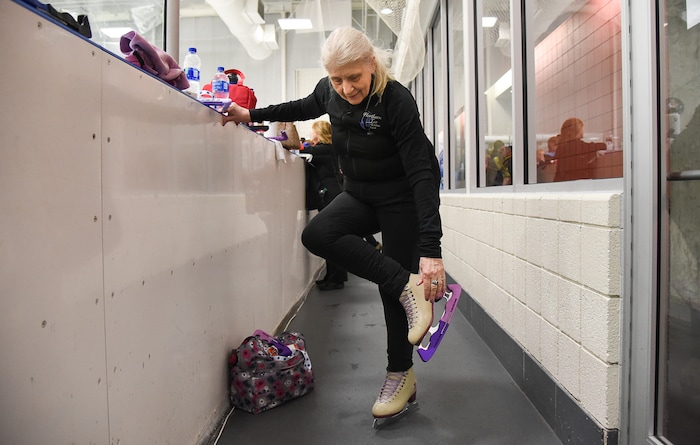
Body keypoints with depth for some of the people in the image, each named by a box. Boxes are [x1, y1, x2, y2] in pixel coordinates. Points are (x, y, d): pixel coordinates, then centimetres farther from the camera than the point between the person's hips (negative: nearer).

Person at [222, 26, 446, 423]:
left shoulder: (396, 101, -27)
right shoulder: (330, 91, -8)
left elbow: (422, 173, -32)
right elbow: (303, 108, 18)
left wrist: (431, 249, -40)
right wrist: (252, 115, 13)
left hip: (403, 200, -6)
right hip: (360, 195, 6)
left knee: (394, 286, -4)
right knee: (317, 234, -21)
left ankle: (401, 377, 15)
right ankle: (408, 287, -16)